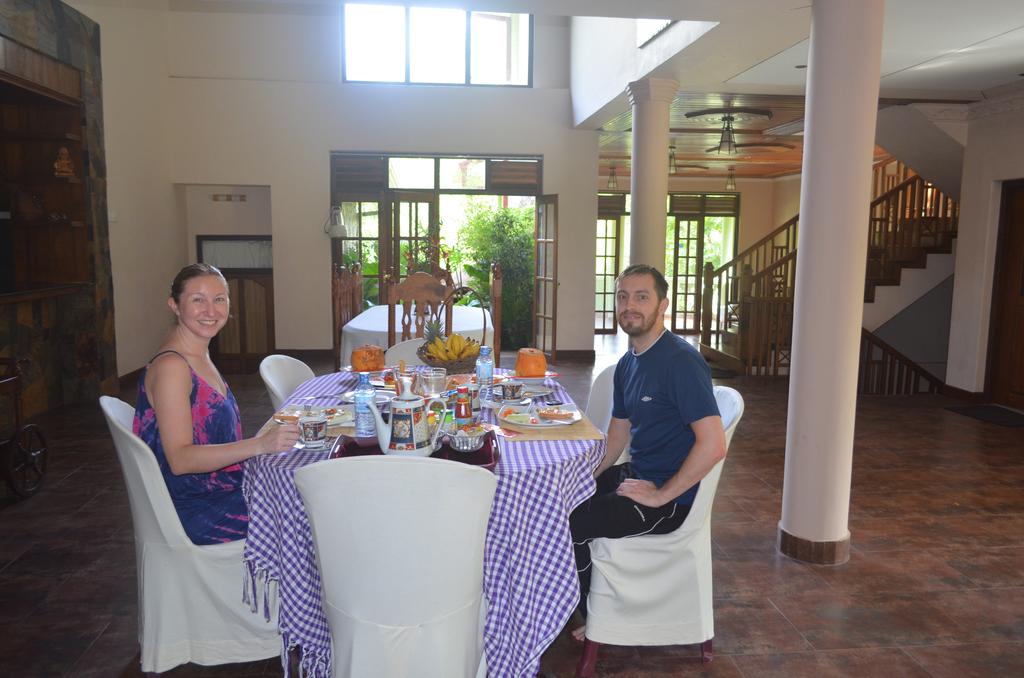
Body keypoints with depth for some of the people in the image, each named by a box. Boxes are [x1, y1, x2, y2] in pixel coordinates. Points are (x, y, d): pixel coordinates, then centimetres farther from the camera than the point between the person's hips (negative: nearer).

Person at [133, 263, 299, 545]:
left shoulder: (200, 357, 10)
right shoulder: (170, 366, -18)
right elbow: (180, 459, -25)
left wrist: (271, 436, 5)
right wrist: (259, 445, -34)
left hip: (220, 489, 8)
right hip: (194, 510, -8)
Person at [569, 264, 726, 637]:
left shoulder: (681, 361, -21)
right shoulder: (627, 364, 9)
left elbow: (713, 445, -28)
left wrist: (661, 495, -22)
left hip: (670, 498, -9)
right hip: (635, 475, 9)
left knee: (567, 523, -18)